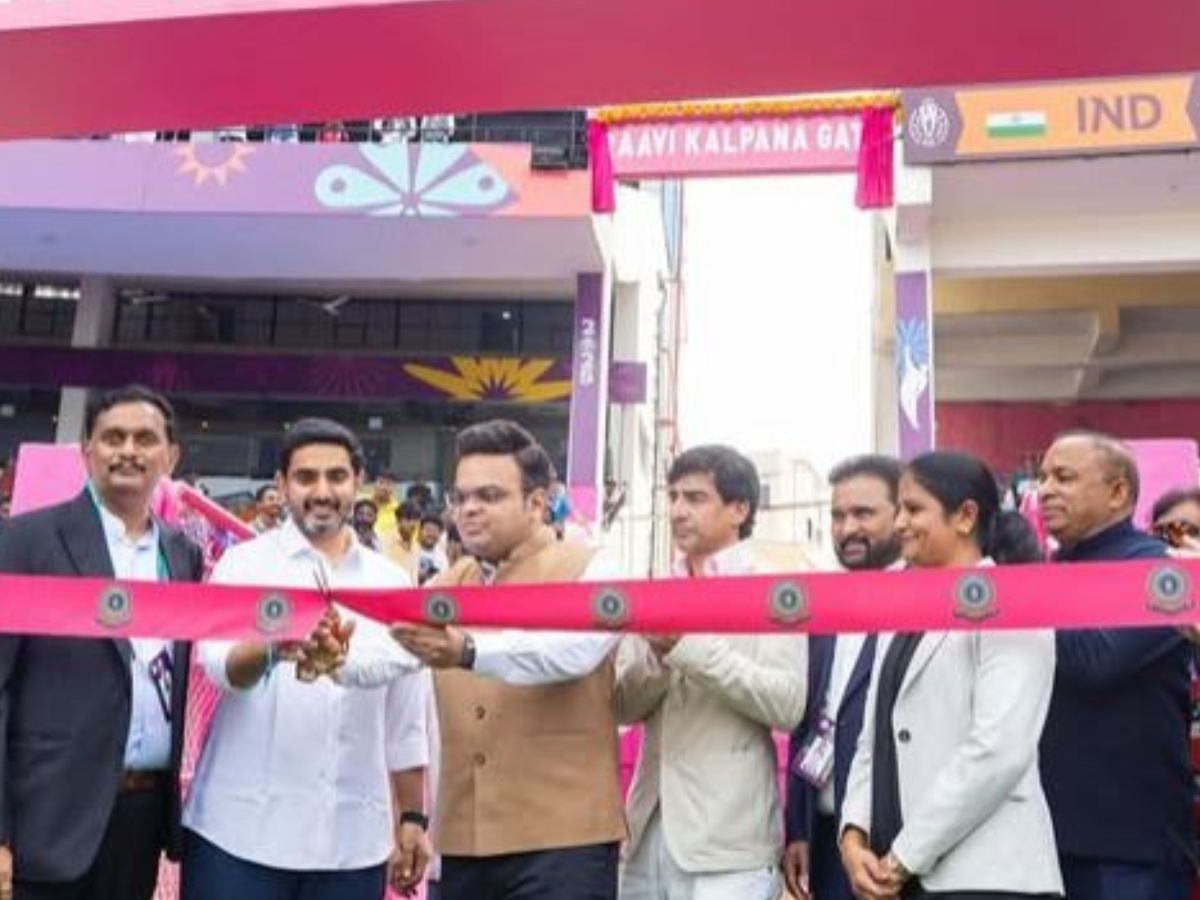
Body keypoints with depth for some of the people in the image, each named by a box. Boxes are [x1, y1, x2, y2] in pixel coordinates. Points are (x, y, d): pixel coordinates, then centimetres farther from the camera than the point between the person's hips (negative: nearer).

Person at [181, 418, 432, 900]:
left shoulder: (391, 582, 9)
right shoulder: (245, 563, 0)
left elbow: (406, 718, 12)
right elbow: (219, 662, -18)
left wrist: (412, 818, 11)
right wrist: (273, 647, -39)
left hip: (352, 838, 3)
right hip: (242, 831, -3)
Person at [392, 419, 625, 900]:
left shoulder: (589, 571, -3)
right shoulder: (444, 586, 15)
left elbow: (569, 651, -23)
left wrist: (470, 653, -39)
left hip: (561, 839, -5)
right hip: (464, 841, 5)